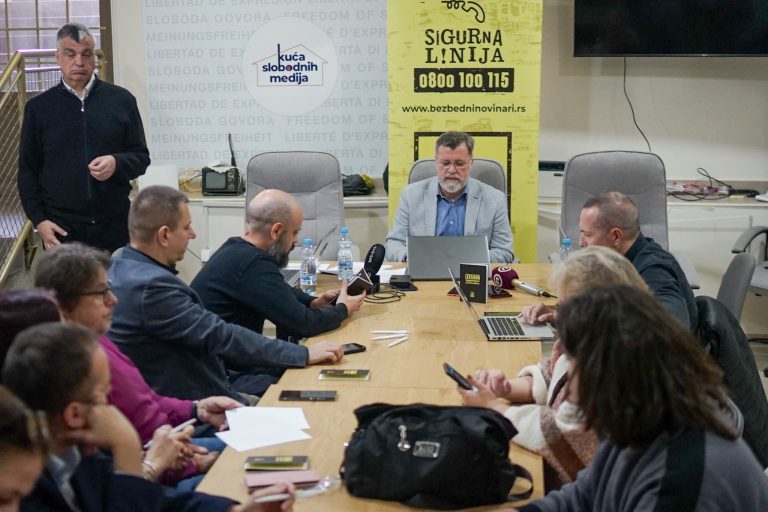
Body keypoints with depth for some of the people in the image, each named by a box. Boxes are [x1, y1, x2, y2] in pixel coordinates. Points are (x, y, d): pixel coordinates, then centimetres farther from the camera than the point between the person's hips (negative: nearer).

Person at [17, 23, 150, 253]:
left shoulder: (121, 100, 3)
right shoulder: (38, 107, 5)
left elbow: (141, 157, 7)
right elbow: (28, 170, 8)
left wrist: (117, 163, -15)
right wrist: (39, 220, -2)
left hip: (115, 224, 0)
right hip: (61, 227, 0)